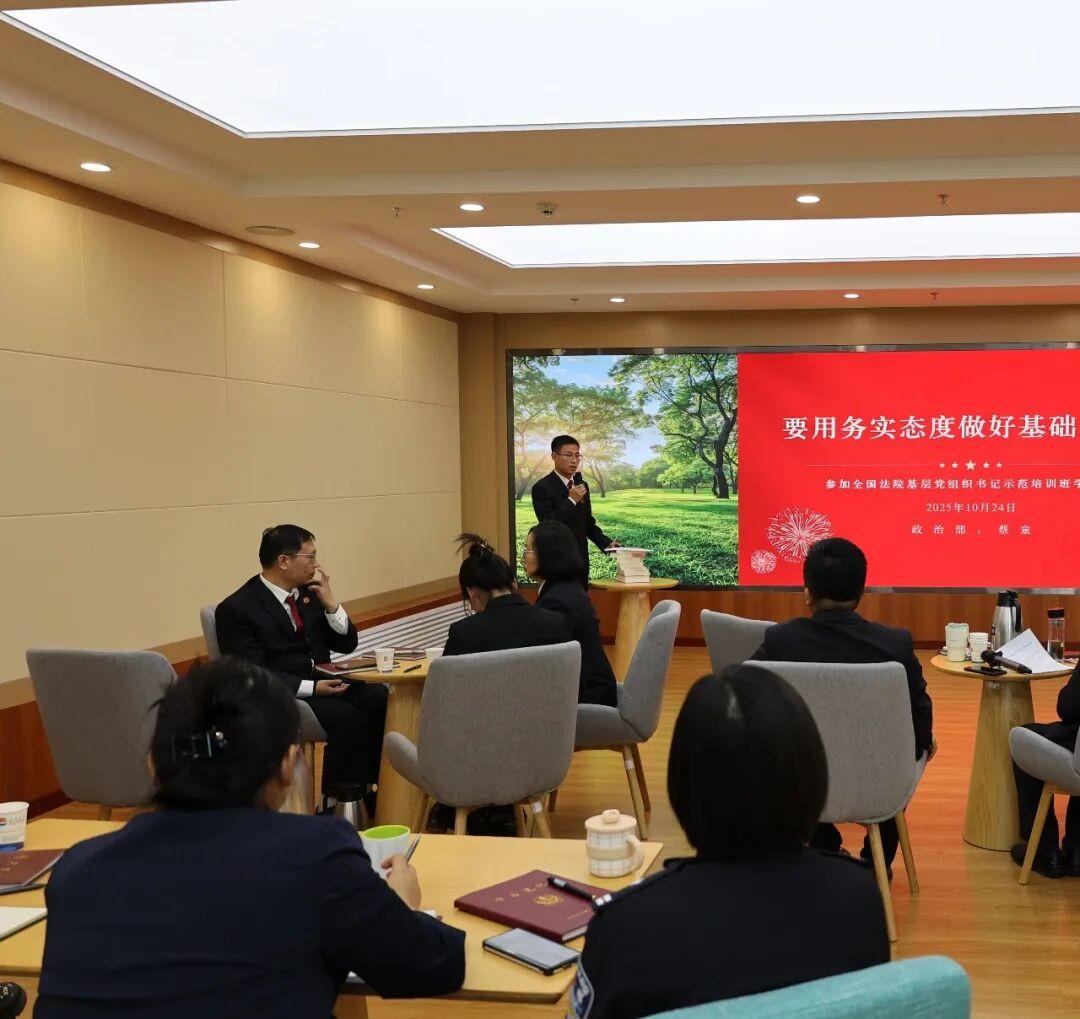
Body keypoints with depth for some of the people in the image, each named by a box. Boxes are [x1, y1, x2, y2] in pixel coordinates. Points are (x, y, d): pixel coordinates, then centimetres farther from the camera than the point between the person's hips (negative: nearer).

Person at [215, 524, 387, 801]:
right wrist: (312, 688, -23)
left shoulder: (309, 592, 10)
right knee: (349, 719, -30)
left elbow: (346, 644, 12)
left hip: (326, 682, 7)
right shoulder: (236, 609, -10)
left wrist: (330, 603, -5)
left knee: (383, 699, -19)